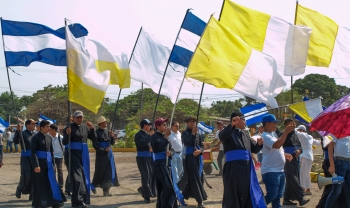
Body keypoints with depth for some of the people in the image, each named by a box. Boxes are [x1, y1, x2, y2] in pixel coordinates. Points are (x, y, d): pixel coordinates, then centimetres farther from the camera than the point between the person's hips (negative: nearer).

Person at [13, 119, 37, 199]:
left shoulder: (34, 134, 12)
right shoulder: (23, 134, -6)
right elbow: (16, 141, -23)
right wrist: (17, 131, -34)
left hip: (34, 158, 5)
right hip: (26, 158, -5)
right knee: (26, 176, -8)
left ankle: (32, 194, 9)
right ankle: (19, 189, 17)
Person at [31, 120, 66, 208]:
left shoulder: (49, 137, 10)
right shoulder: (36, 138, -9)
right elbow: (33, 152, -13)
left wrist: (53, 163, 14)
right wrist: (36, 165, -19)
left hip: (48, 162, 6)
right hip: (39, 162, -6)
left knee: (52, 181, 0)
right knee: (39, 183, 2)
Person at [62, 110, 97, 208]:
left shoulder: (85, 127, 9)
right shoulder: (69, 127, -5)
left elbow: (94, 139, 9)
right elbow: (64, 142, -10)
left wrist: (92, 129, -7)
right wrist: (67, 134, -29)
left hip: (84, 154, 6)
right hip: (73, 153, -6)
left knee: (84, 176, 13)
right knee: (77, 177, -11)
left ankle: (83, 198, 25)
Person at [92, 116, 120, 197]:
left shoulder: (107, 131, 11)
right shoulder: (97, 132, -7)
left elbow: (112, 143, 14)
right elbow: (95, 145, -11)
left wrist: (112, 136, -3)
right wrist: (104, 150, -16)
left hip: (109, 154, 6)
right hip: (101, 155, -6)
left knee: (109, 171, 3)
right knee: (100, 172, -1)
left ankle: (106, 190, 7)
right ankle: (94, 186, 18)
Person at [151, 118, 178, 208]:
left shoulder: (164, 136, 13)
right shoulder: (154, 137, -10)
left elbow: (170, 148, 17)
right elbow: (160, 146, -26)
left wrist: (169, 152, -5)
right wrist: (166, 136, -20)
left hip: (167, 162, 8)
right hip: (159, 163, -8)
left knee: (162, 187, 12)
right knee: (168, 186, -15)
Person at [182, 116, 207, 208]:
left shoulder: (198, 134, 12)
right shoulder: (185, 133, -1)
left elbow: (202, 146, 10)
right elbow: (187, 143, -18)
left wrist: (199, 151, -11)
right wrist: (193, 133, -19)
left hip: (199, 157, 6)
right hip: (190, 157, -6)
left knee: (199, 177, 11)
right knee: (194, 178, -7)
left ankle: (183, 196, 27)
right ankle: (200, 201, -6)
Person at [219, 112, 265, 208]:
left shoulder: (245, 134, 16)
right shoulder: (229, 133, -5)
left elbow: (254, 149, 18)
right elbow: (221, 136, -28)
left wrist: (259, 143, -4)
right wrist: (232, 125, -42)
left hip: (246, 169, 7)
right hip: (233, 169, -7)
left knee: (248, 194, 13)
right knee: (233, 196, -1)